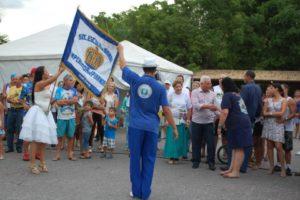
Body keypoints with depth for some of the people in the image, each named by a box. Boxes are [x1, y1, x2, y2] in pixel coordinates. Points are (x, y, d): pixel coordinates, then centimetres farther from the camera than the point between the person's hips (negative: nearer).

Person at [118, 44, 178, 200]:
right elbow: (166, 110, -2)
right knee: (148, 160, 7)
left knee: (135, 158, 7)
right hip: (151, 127, 0)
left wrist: (120, 50, 30)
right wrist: (174, 127, 6)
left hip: (136, 126, 0)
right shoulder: (160, 88, -1)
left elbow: (123, 66, 14)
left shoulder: (135, 80, -1)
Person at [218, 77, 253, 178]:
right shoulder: (237, 95, 21)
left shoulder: (227, 95, -7)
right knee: (236, 147, 12)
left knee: (238, 148, -7)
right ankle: (232, 169, 19)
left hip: (237, 124, -9)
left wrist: (220, 126, -11)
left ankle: (236, 172, -4)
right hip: (244, 121, 9)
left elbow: (225, 112, -16)